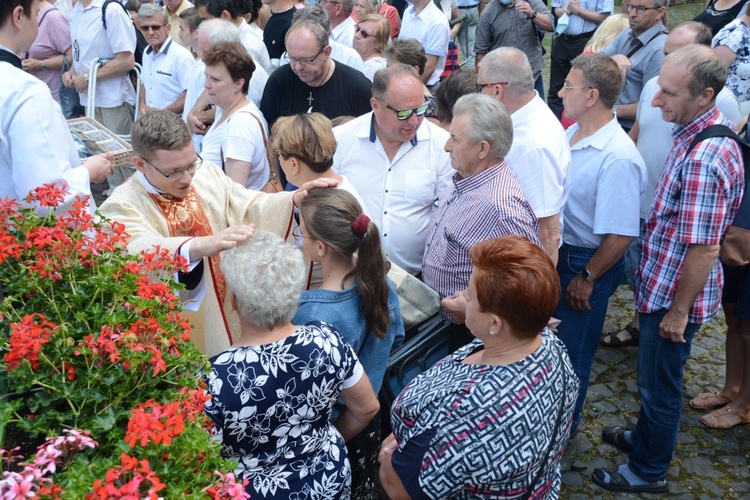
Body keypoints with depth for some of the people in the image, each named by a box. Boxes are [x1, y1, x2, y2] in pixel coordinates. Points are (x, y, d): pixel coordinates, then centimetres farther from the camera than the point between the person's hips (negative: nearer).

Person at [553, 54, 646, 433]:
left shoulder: (617, 158, -29)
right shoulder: (573, 133, -2)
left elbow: (621, 235, -27)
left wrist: (587, 278, -17)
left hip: (586, 261, -8)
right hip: (556, 251, 8)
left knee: (571, 350, 11)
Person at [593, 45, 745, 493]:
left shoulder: (705, 159, -30)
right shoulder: (698, 131, 1)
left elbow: (704, 249, -27)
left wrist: (679, 311, -18)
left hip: (675, 295, -9)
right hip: (662, 285, 9)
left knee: (659, 383, 11)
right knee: (654, 376, 28)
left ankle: (648, 472, 33)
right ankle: (648, 436, 51)